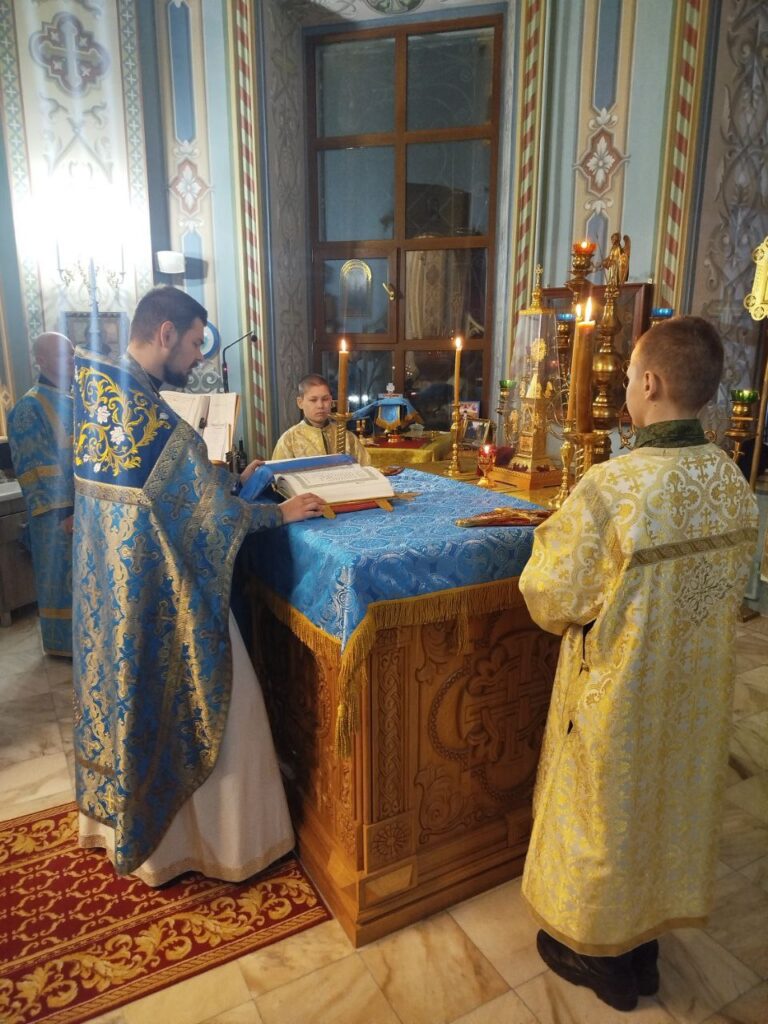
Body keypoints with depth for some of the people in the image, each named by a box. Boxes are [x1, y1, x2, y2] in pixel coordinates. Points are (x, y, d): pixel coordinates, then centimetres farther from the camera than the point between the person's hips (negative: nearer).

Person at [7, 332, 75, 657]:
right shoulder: (30, 407, -13)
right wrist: (61, 513, -20)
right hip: (59, 513, -7)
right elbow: (34, 469, -16)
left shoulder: (76, 401, 10)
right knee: (62, 575, 4)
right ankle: (64, 641, 19)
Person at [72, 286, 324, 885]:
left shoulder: (95, 389, 0)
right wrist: (282, 512, -4)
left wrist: (230, 479, 11)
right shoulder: (160, 425, -27)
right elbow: (215, 517, -18)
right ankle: (222, 842, 29)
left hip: (107, 587, 9)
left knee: (127, 696, 24)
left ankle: (124, 821, 45)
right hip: (161, 596, -9)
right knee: (197, 708, 9)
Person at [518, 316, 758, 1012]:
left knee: (608, 815, 16)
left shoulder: (610, 489, -30)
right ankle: (647, 940, 48)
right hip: (698, 691, 6)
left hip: (620, 696, -6)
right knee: (672, 803, 25)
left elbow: (550, 600, -20)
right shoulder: (735, 483, -8)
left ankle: (602, 955, 40)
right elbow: (730, 583, 6)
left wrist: (551, 538, -3)